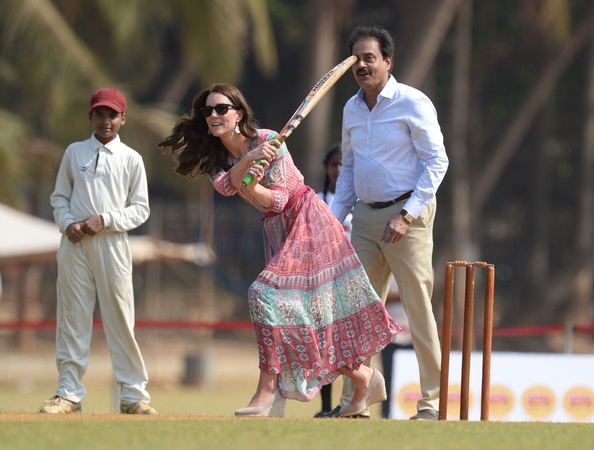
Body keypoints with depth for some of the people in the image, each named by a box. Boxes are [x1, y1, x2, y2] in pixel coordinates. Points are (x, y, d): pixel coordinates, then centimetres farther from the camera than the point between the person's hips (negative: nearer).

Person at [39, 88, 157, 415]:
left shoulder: (131, 159, 7)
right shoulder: (74, 152, 12)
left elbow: (140, 209, 4)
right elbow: (59, 197, 14)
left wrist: (104, 220, -9)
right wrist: (68, 224, -5)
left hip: (112, 243, -2)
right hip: (74, 243, 2)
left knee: (120, 317, -3)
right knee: (72, 317, 0)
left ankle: (133, 394, 1)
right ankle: (69, 393, 3)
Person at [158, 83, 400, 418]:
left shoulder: (269, 141, -15)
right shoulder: (218, 157, 5)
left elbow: (279, 199, -17)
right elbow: (224, 185, -19)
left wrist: (251, 188, -35)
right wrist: (249, 159, -35)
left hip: (307, 223, -8)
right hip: (278, 232, 8)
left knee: (268, 295, -20)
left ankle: (268, 392, -19)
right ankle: (363, 378, 21)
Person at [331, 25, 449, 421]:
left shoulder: (413, 103, -8)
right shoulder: (352, 109, 13)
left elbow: (436, 162, -10)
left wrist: (407, 216, -17)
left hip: (406, 214, -7)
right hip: (365, 217, 7)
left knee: (418, 308, -7)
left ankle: (433, 402, -4)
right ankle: (354, 400, 11)